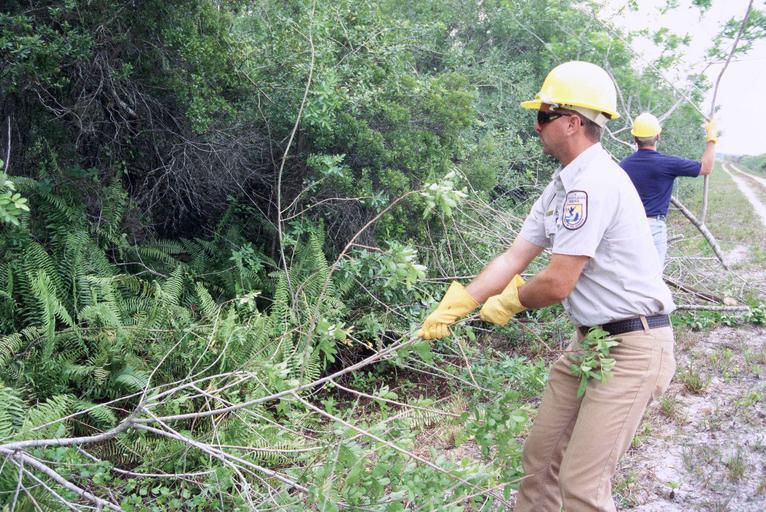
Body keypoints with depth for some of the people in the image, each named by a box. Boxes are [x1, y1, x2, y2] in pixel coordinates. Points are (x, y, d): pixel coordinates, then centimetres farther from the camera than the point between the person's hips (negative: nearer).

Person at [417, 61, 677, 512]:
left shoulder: (595, 183, -23)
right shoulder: (563, 184, 8)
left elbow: (557, 285, -23)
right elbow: (513, 260, 9)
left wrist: (510, 300, -2)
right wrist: (453, 307, 6)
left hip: (632, 344, -9)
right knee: (541, 455, 15)